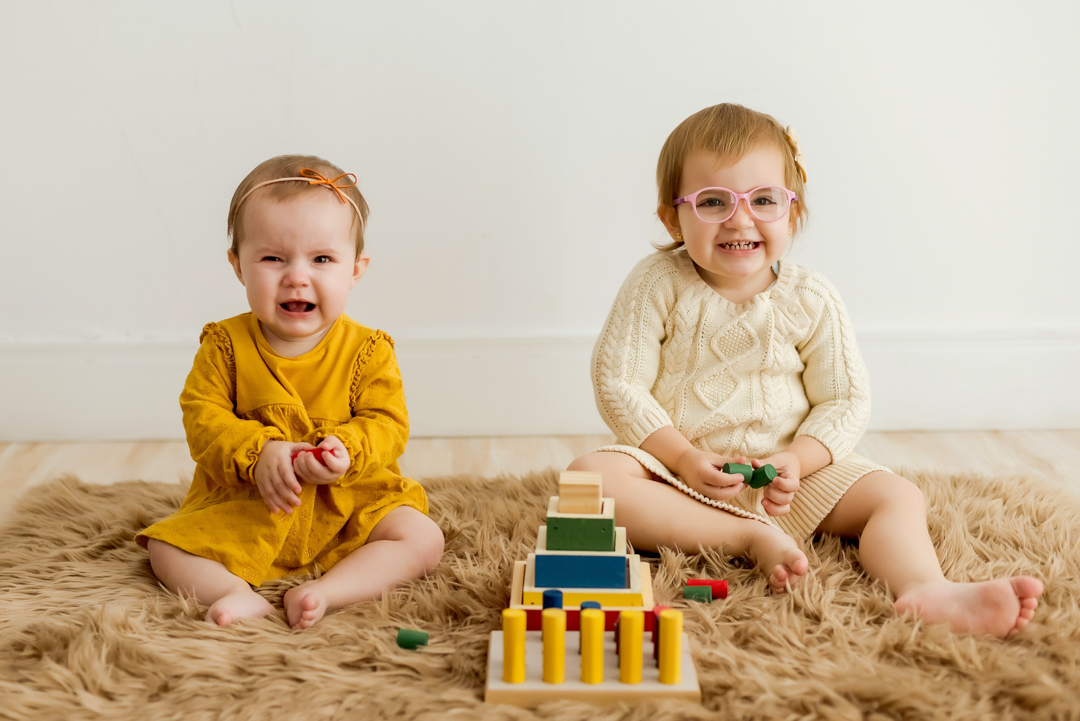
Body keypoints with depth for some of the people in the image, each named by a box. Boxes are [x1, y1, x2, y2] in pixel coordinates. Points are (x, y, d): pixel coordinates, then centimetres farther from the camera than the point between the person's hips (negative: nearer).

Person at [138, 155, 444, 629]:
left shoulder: (366, 351, -6)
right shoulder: (226, 345, -5)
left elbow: (387, 423, -10)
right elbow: (202, 417, -9)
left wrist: (346, 450, -32)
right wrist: (258, 453, -27)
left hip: (347, 504, 0)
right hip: (243, 508, 0)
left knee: (423, 540, -19)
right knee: (166, 548, -14)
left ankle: (325, 592, -28)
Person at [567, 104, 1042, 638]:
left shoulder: (811, 301, -5)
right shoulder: (658, 286, -10)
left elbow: (846, 399, -1)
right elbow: (618, 383, -10)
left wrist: (796, 462, -19)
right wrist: (685, 459, -20)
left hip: (788, 469, 2)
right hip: (675, 462, -2)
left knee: (897, 495, -15)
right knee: (589, 476, -31)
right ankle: (749, 538, -29)